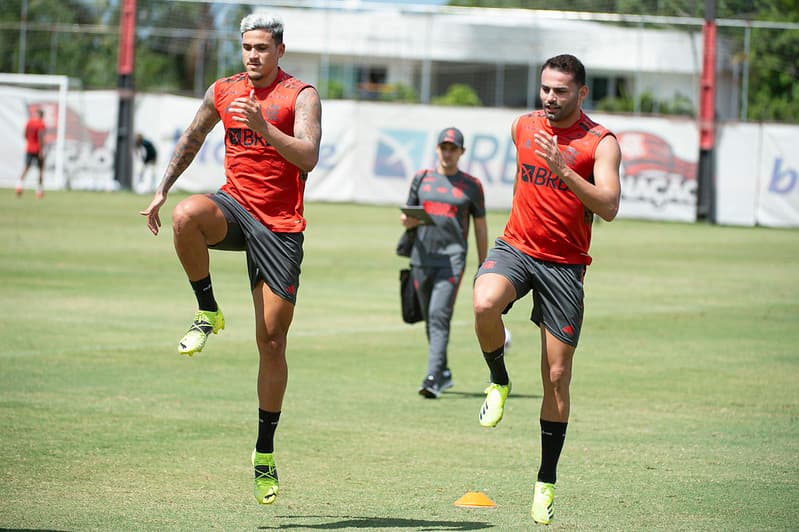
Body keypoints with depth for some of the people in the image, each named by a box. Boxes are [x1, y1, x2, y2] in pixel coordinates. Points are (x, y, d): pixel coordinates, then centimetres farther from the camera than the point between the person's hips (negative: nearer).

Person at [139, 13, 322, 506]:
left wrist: (263, 127, -32)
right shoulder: (223, 91, 8)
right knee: (187, 216, -35)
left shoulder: (301, 95, -6)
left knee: (272, 340, -1)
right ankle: (208, 313, -13)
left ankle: (265, 451, 11)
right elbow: (192, 139, 25)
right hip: (234, 205, 3)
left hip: (280, 225, -3)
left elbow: (308, 156, -20)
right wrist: (162, 189, 20)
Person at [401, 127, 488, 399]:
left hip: (452, 257, -4)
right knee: (430, 318, 11)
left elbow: (480, 227, 10)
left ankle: (433, 379, -25)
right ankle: (444, 373, 27)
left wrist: (483, 269, 7)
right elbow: (407, 217, 18)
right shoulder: (421, 178, 12)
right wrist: (407, 220, -8)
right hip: (421, 256, 4)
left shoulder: (471, 185, 6)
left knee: (439, 315, -18)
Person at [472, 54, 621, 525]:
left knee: (557, 377, 1)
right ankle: (499, 383, -4)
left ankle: (547, 481, 13)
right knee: (485, 304, -34)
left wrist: (564, 169, -29)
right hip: (516, 247, 2)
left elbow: (609, 207, -20)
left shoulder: (601, 142, -8)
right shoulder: (523, 126, 7)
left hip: (565, 265, -2)